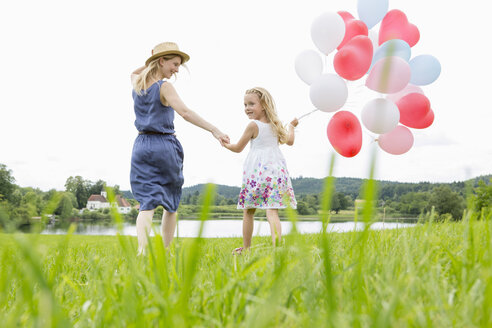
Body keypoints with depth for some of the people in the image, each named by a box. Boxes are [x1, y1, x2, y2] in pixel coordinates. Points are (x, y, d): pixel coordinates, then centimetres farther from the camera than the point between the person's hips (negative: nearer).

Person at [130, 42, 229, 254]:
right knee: (171, 204, 13)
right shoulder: (164, 87, -11)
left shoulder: (136, 82, 8)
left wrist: (151, 63, 21)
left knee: (147, 203, -4)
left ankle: (142, 250, -22)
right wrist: (214, 130, -30)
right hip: (165, 145, -5)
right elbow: (185, 112, -26)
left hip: (141, 145, 5)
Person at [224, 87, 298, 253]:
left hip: (257, 170, -4)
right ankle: (276, 245, -22)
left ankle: (246, 247, 17)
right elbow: (289, 141, 29)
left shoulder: (253, 125, -6)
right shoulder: (277, 124, 11)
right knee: (272, 211, -5)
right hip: (276, 168, 4)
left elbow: (238, 148, 3)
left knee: (248, 212, 9)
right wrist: (291, 126, 49)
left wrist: (225, 144, 24)